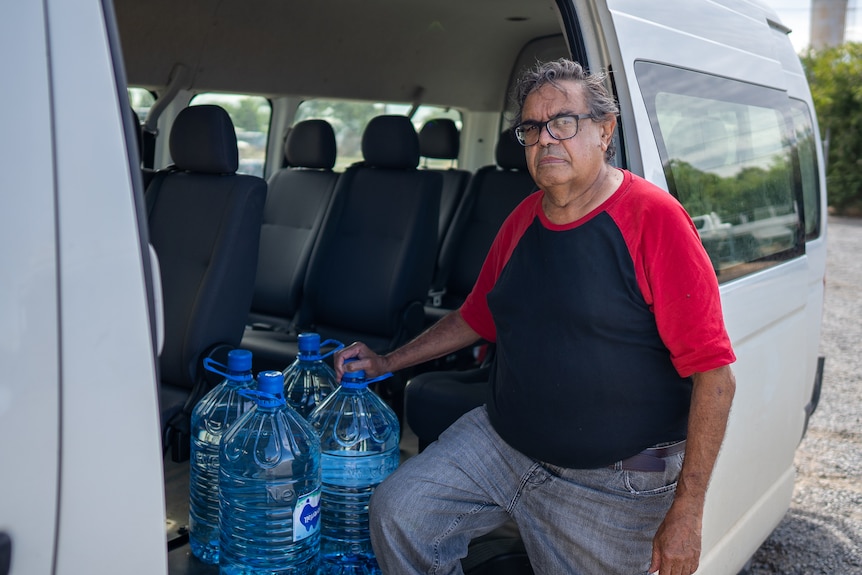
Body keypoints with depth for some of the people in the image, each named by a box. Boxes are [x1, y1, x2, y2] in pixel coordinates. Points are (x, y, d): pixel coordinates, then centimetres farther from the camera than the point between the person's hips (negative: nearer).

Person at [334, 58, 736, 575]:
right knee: (398, 512, -5)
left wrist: (686, 513, -18)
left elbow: (714, 374, -18)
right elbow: (477, 316, 22)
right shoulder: (523, 221, 6)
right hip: (500, 444, 6)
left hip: (610, 486, -5)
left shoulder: (654, 217, -16)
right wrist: (387, 363, 17)